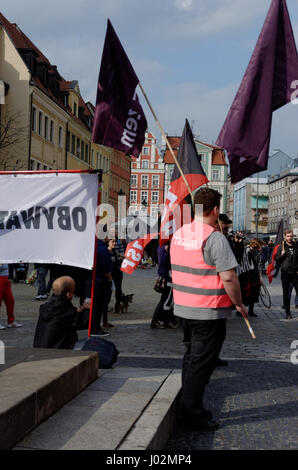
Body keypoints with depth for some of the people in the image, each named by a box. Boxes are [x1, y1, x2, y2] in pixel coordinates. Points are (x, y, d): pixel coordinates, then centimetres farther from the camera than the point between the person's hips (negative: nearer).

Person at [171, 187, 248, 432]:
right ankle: (194, 413, 10)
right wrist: (239, 304, -8)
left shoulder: (179, 233, 6)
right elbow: (229, 277, -21)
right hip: (209, 311, -8)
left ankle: (188, 407, 30)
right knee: (202, 362, 2)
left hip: (183, 308, 8)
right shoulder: (215, 238, -18)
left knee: (191, 357, 20)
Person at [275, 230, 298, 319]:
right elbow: (276, 259, 3)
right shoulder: (281, 247, 4)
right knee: (286, 293, 3)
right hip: (285, 273, -1)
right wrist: (281, 254, -16)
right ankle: (288, 312, 10)